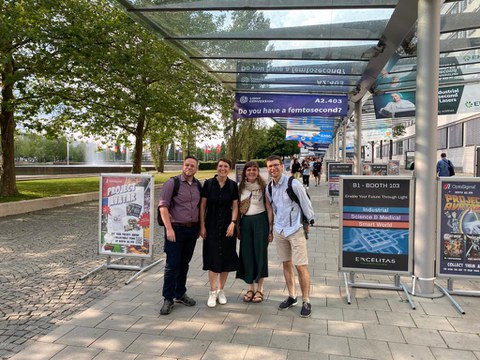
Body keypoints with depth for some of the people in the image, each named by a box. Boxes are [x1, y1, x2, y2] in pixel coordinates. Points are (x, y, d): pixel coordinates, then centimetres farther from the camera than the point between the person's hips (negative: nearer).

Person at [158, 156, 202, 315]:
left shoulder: (198, 185, 9)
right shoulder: (172, 183, -7)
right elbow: (163, 206, -12)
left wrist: (199, 228, 11)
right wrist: (169, 228, -18)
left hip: (192, 229, 5)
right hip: (176, 229, -5)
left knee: (184, 264, 14)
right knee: (172, 265, -2)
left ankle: (180, 294, 29)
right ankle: (168, 299, 10)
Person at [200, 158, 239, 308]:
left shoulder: (233, 185, 2)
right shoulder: (208, 183, -2)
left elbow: (235, 206, 3)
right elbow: (202, 205, 0)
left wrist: (233, 223, -10)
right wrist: (202, 226, -4)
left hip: (227, 226, 1)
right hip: (212, 226, -1)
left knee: (226, 258, 6)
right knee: (213, 258, -2)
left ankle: (221, 290, 22)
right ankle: (212, 292, 10)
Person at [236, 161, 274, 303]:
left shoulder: (263, 186, -2)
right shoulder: (241, 187, 8)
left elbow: (269, 208, -2)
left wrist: (270, 229, -5)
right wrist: (237, 227, 8)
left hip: (260, 221, -3)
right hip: (245, 222, 3)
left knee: (260, 254, 2)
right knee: (247, 254, 6)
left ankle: (260, 289, 16)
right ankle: (250, 288, 20)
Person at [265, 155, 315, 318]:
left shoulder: (293, 184, -14)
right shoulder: (269, 188, 5)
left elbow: (306, 203, -7)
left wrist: (309, 221, 0)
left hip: (296, 229, -6)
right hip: (279, 230, 6)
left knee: (301, 266, -4)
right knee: (286, 264, 14)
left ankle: (306, 302, 9)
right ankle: (292, 297, 29)